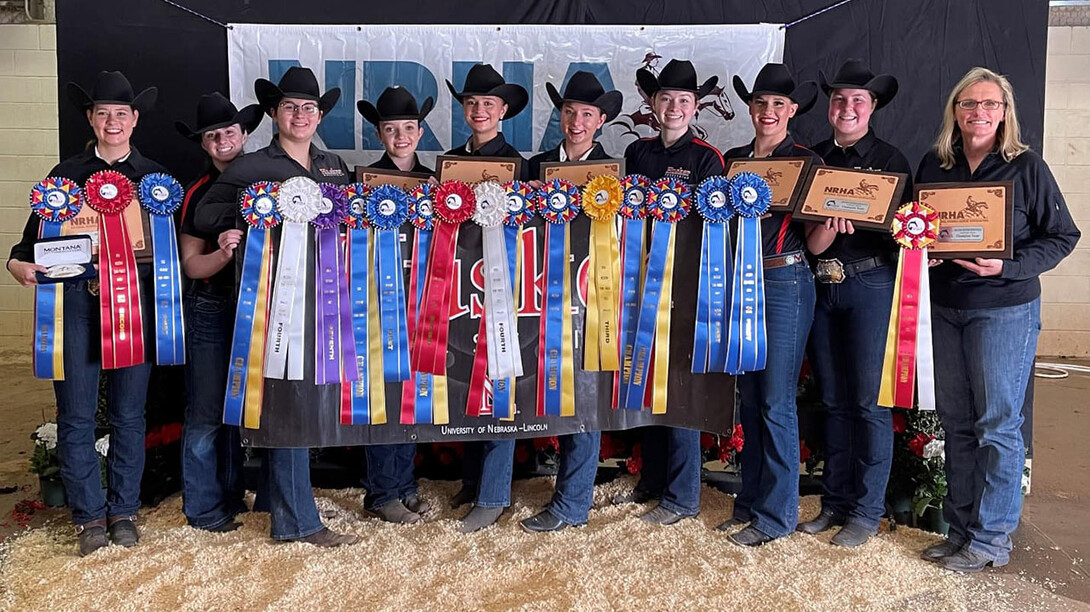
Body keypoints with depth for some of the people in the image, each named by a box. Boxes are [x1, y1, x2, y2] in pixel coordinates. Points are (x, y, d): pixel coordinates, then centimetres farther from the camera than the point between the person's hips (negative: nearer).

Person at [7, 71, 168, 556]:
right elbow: (36, 233, 8)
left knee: (128, 414, 6)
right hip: (75, 300, 0)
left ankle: (123, 510, 20)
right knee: (76, 415, 1)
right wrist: (18, 262, -12)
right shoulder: (66, 173, 10)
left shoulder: (154, 176, 11)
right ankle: (89, 515, 16)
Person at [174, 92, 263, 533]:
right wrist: (223, 254, -23)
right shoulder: (199, 193, 0)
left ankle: (233, 494, 28)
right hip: (211, 310, -2)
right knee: (206, 411, 1)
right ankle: (203, 508, 14)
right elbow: (191, 265, -5)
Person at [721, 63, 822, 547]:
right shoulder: (732, 160, 12)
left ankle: (777, 513, 9)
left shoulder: (806, 162, -2)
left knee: (776, 401, -3)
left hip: (785, 281, -5)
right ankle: (750, 501, 24)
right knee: (748, 396, 11)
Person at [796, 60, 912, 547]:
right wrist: (828, 221, -15)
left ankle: (866, 511, 9)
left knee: (868, 401, -3)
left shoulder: (890, 159, 3)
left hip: (870, 284, -4)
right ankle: (834, 502, 21)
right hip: (821, 286, 4)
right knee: (834, 400, 11)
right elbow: (803, 228, 6)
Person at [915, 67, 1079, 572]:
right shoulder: (933, 165, 7)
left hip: (1005, 308, -4)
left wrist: (1007, 267, -19)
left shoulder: (1026, 167, -5)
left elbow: (1062, 236, -4)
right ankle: (960, 528, 21)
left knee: (997, 424, -1)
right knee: (956, 421, 9)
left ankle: (992, 539, 10)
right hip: (946, 304, 5)